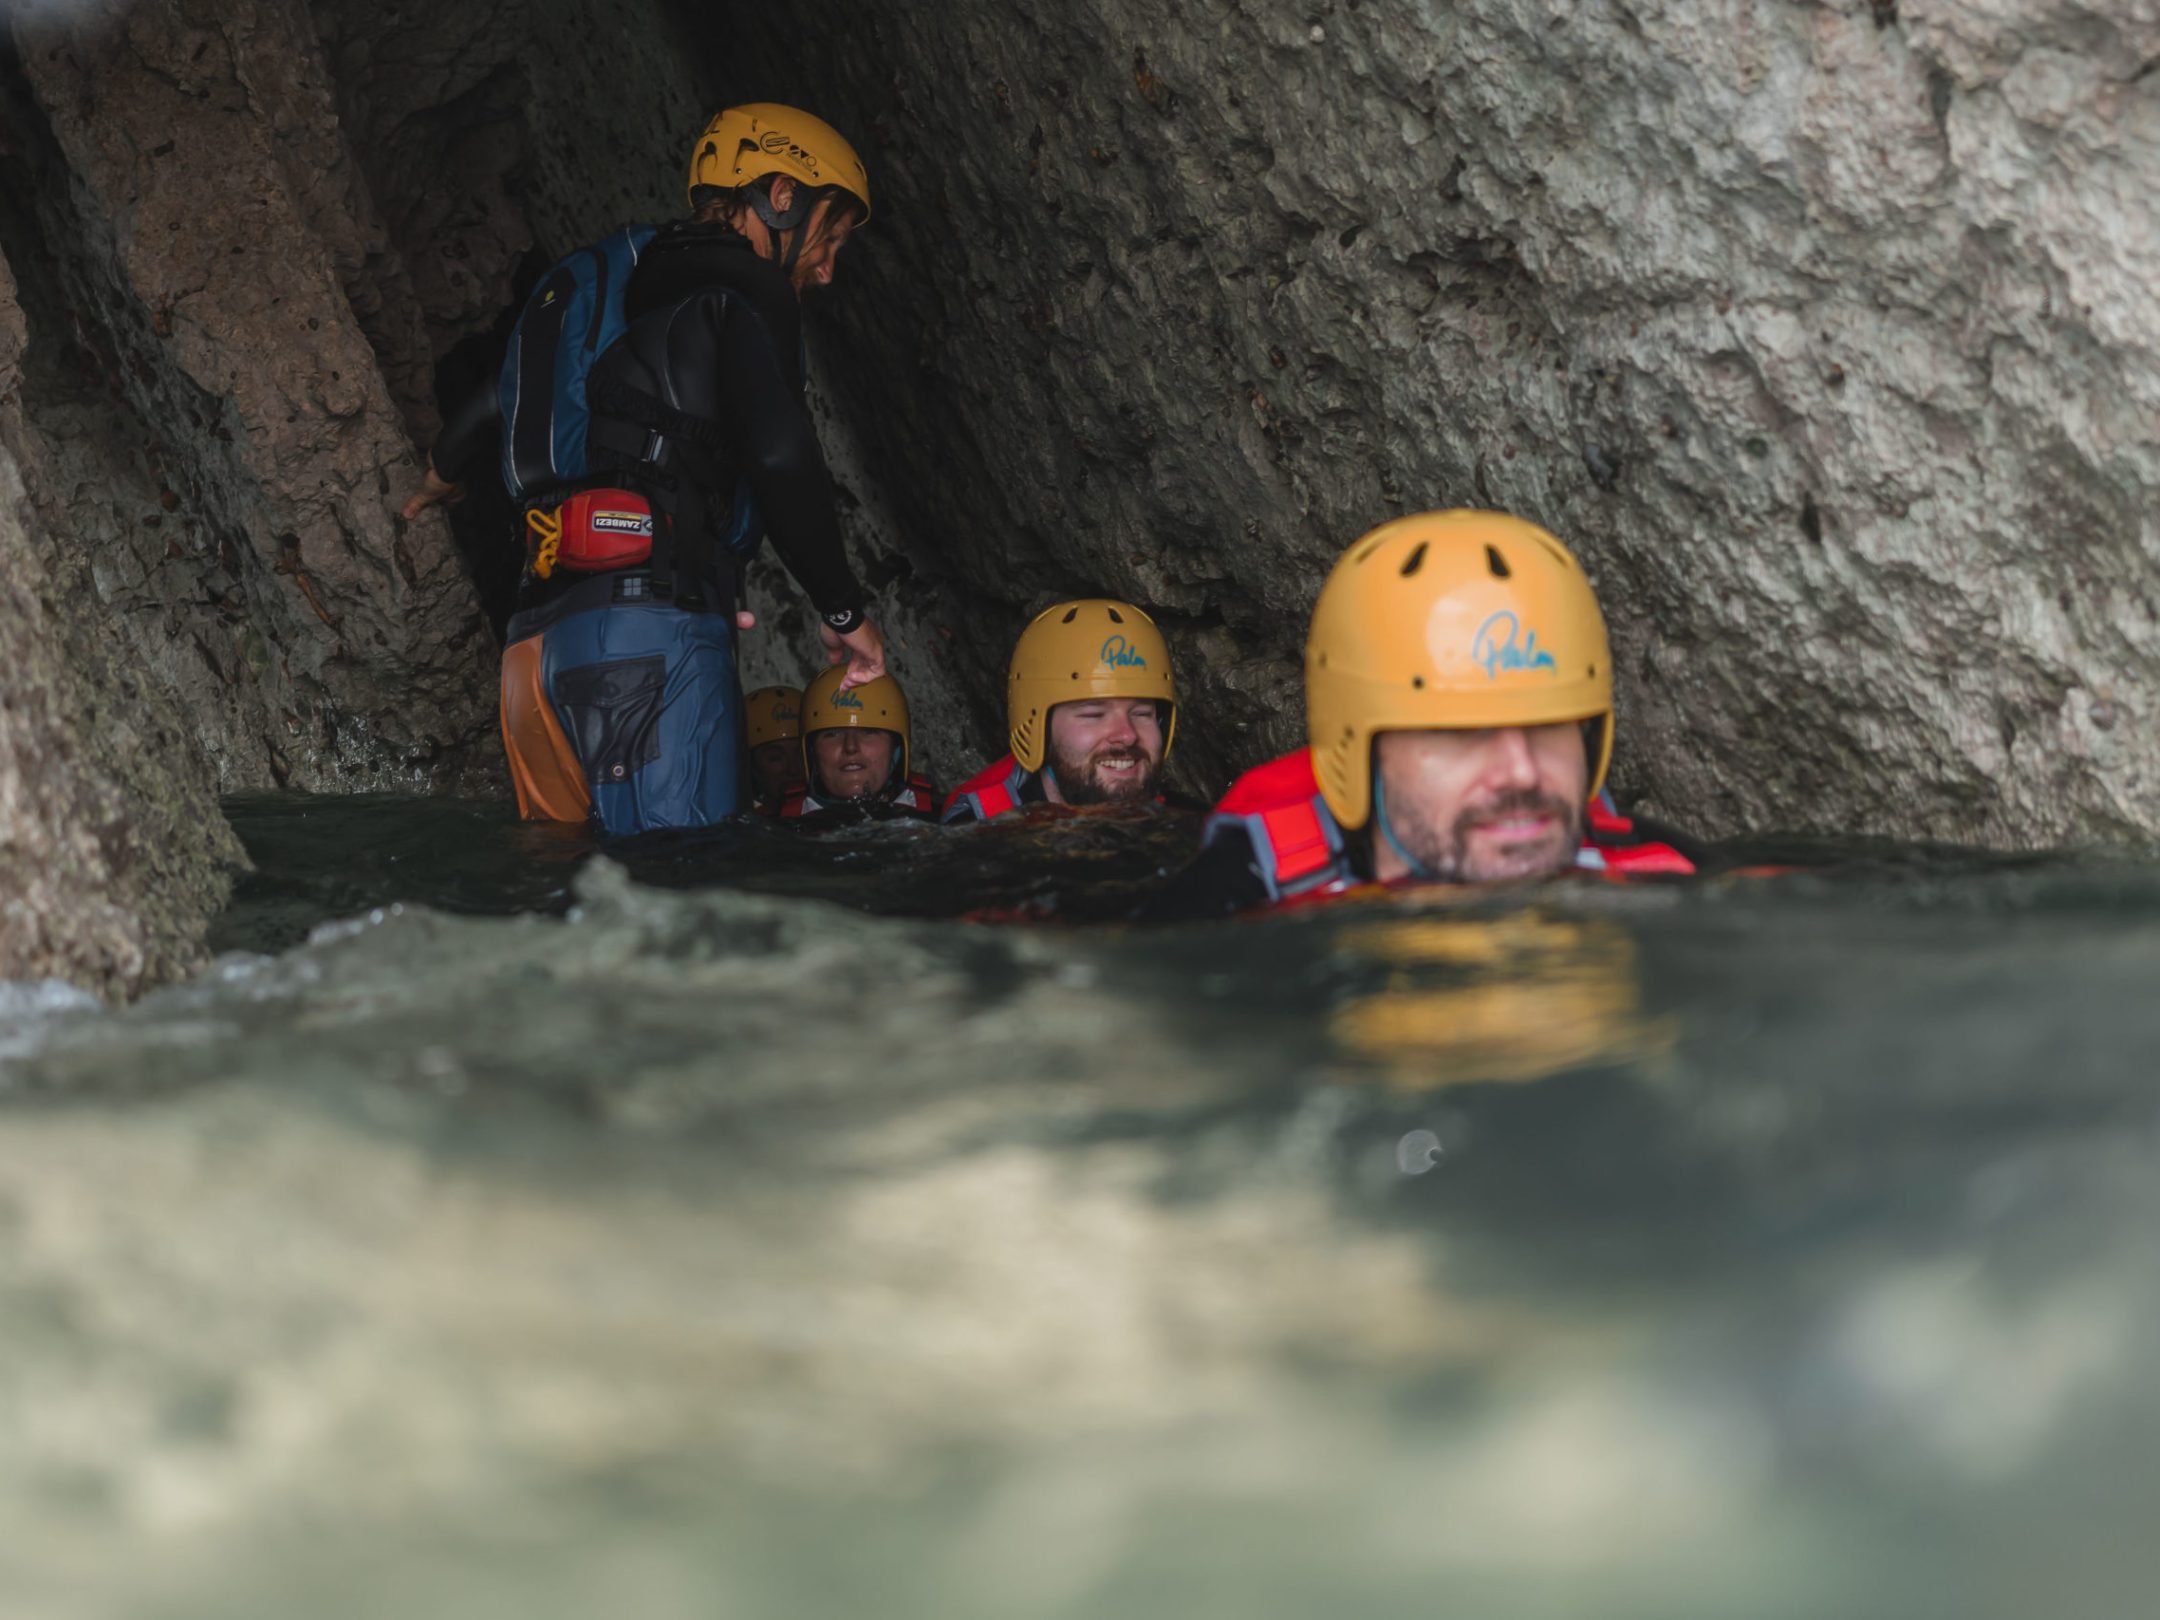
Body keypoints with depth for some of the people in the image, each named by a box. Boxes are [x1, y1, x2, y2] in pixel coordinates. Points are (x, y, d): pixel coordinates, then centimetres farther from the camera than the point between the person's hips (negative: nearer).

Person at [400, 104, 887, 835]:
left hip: (540, 636, 8)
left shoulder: (604, 288, 28)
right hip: (653, 623, -8)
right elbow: (779, 455, -12)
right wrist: (843, 610, -3)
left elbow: (490, 399, 41)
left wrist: (443, 472, 63)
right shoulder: (741, 287, 2)